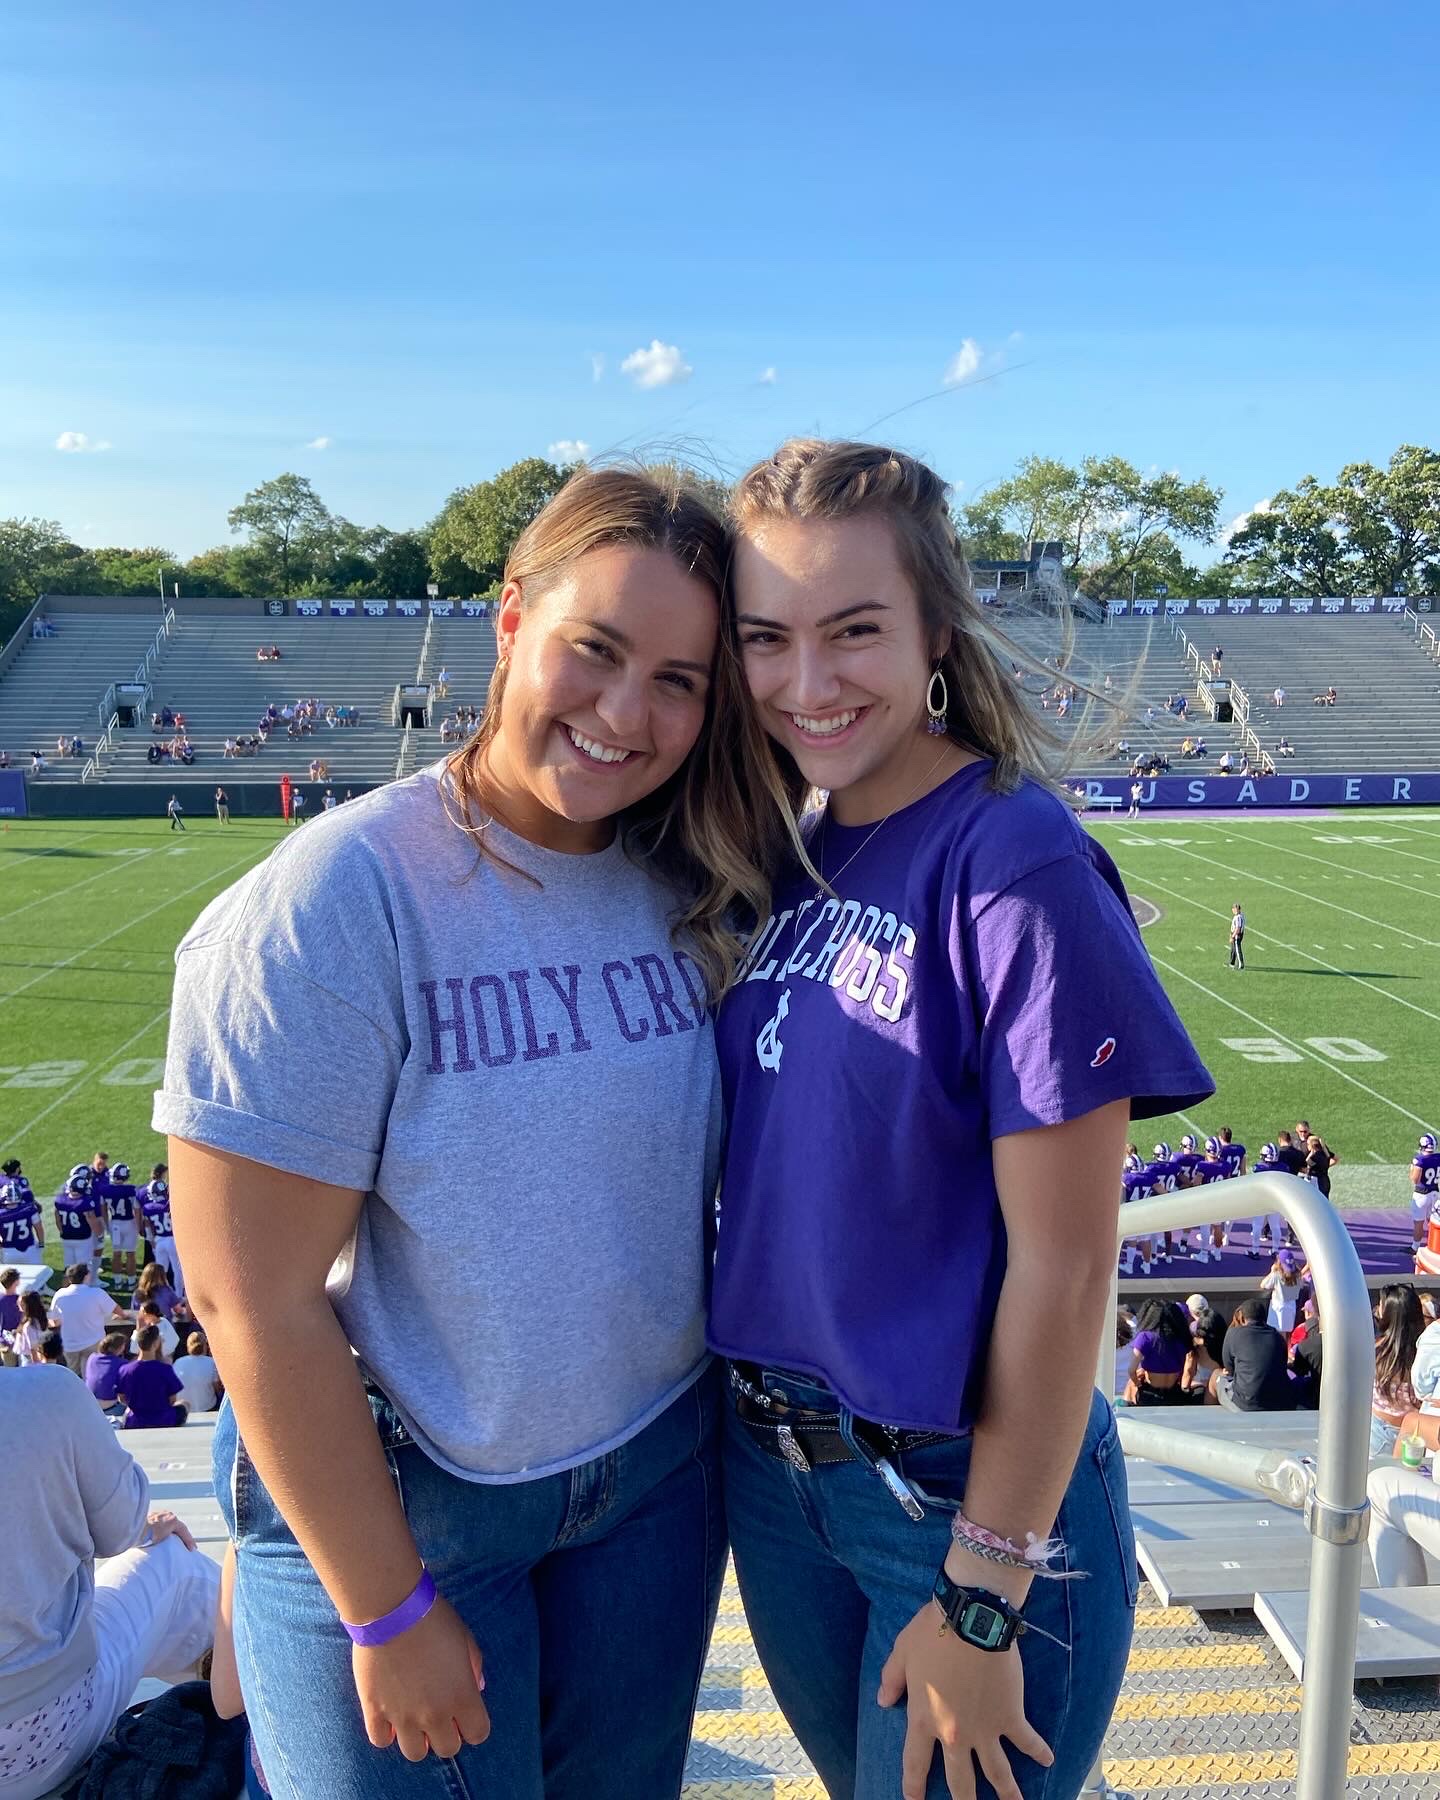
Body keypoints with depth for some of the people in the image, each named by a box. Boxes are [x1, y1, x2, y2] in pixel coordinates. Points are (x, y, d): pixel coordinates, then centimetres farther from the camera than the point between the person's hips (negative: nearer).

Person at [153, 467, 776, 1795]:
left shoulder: (695, 894, -6)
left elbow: (730, 1169, 4)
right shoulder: (334, 903, -22)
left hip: (659, 1465, 5)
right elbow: (256, 1300, -20)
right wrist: (388, 1610, -13)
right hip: (380, 1500, -4)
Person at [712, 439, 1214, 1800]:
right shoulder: (784, 849, -1)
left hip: (969, 1485, -6)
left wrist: (982, 1596, -14)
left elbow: (1061, 1267, -20)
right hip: (771, 1462, 6)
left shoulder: (1020, 869, -21)